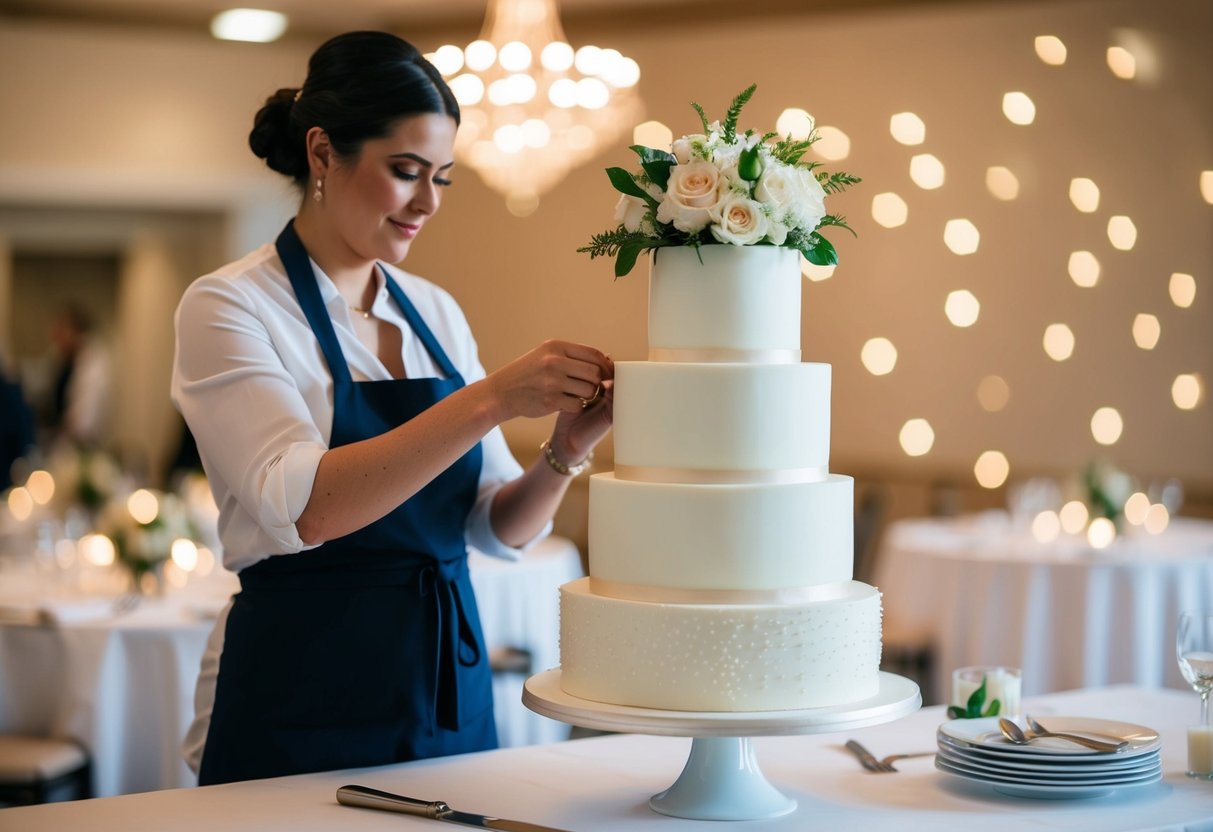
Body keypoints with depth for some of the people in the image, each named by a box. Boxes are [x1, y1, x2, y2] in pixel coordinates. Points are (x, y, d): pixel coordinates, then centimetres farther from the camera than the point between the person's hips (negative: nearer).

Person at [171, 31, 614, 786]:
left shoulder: (436, 313, 8)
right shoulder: (229, 306, -9)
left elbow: (500, 527, 7)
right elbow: (304, 505, -24)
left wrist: (566, 451, -13)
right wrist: (492, 399, -30)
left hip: (450, 694, 6)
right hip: (304, 713, -5)